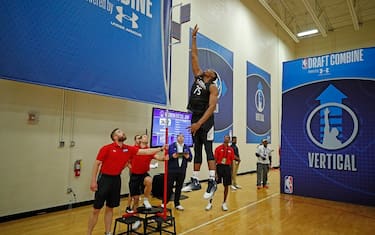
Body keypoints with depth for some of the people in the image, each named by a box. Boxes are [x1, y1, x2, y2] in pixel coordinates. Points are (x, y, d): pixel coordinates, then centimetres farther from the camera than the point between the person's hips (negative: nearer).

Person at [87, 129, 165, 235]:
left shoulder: (128, 149, 2)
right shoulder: (106, 148, -11)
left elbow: (145, 152, 1)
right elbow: (96, 164, -8)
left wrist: (161, 149, -4)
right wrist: (93, 181, -12)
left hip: (116, 179, 5)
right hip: (104, 178, -5)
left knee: (110, 208, 15)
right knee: (96, 209, 1)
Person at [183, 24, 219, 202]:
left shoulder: (212, 87, -3)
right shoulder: (198, 77, 17)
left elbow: (212, 106, -16)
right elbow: (194, 57, 21)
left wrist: (199, 123, -25)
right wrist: (194, 38, 20)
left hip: (206, 119, -7)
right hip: (195, 117, 7)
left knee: (208, 149, -9)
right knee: (197, 151, 9)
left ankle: (212, 181, -6)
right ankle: (195, 181, 15)